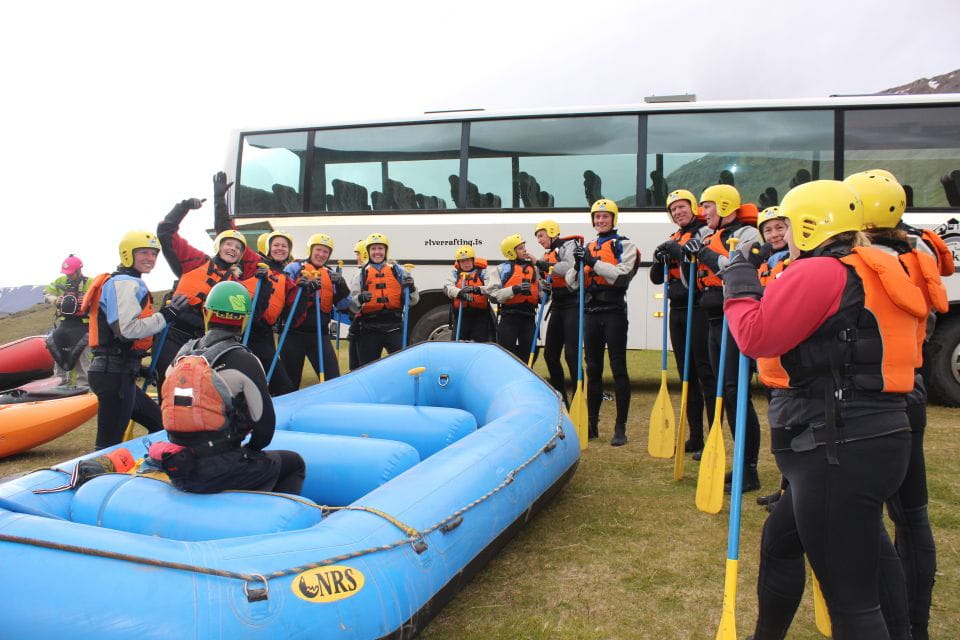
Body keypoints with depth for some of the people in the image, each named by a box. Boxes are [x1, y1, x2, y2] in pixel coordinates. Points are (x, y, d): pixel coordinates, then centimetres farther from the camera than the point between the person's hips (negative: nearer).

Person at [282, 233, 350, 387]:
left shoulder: (332, 274, 12)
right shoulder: (294, 268, 2)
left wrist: (341, 286, -11)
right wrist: (302, 288, -23)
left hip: (320, 334, 3)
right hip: (294, 333, -2)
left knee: (333, 378, -5)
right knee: (290, 381, 9)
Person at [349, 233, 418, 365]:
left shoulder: (398, 271, 10)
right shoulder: (361, 274, 9)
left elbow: (413, 301, 10)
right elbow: (352, 306, 4)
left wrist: (411, 288, -10)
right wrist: (359, 299, -18)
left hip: (393, 327, 0)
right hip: (369, 329, 1)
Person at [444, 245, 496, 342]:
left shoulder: (482, 272, 7)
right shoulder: (454, 273, 11)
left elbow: (492, 288, -10)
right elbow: (448, 287, -8)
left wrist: (477, 289, -29)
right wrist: (460, 293, -29)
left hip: (480, 315, -1)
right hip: (460, 315, 1)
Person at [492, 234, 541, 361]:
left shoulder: (533, 268, 15)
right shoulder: (503, 268, 2)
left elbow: (540, 297, 16)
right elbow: (496, 295, -7)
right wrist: (514, 290, -19)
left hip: (529, 317, 4)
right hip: (509, 317, -4)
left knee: (527, 355, 9)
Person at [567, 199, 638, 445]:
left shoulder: (624, 245, 1)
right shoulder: (587, 247, 18)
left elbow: (622, 276, -15)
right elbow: (572, 283, 12)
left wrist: (594, 263, -20)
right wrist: (578, 265, -7)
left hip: (613, 311, -6)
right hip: (591, 312, 6)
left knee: (618, 368, -4)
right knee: (592, 368, 10)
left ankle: (621, 427, 0)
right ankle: (592, 424, 18)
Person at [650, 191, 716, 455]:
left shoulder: (705, 232, -4)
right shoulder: (673, 239, 18)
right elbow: (657, 278, 16)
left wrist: (680, 252, -20)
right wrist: (659, 259, -2)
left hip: (699, 309, -8)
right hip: (677, 310, 8)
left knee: (706, 373, -7)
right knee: (687, 374, 10)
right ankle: (695, 437, 18)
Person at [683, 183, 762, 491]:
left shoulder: (747, 234, -6)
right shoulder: (709, 236, 18)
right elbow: (697, 283, 22)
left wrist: (706, 254, -18)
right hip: (714, 320, 9)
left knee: (736, 392, -9)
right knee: (724, 391, 11)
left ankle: (749, 470, -1)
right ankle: (741, 462, 21)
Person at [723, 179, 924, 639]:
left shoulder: (821, 273, -13)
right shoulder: (873, 272, 17)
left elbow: (756, 336, -15)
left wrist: (738, 281, -1)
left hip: (842, 453, -11)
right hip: (874, 440, 11)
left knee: (851, 598, -4)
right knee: (779, 538, 28)